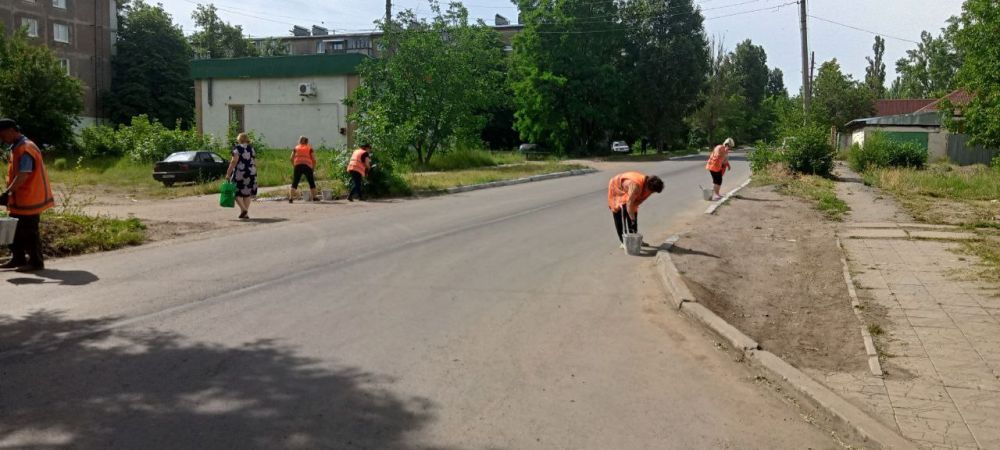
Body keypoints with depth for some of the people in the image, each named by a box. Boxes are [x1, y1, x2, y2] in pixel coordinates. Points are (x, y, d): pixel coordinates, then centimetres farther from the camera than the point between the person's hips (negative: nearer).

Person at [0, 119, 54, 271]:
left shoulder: (26, 149, -19)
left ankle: (35, 262, 6)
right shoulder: (16, 148, 12)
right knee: (15, 230, 14)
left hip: (29, 199, -10)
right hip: (19, 199, 10)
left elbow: (22, 176, -27)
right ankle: (18, 259, 24)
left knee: (29, 232, -2)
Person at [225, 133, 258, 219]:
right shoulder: (252, 148, 11)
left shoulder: (237, 148, -3)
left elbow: (234, 161, -12)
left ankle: (243, 209, -14)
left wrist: (228, 173, -11)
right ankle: (246, 213, 10)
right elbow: (255, 163, 10)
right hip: (251, 173, 5)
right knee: (247, 193, 10)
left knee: (237, 192, 5)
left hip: (239, 173, -5)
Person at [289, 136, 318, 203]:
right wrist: (313, 169, 15)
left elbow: (292, 158, 8)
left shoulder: (296, 148, 19)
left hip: (298, 166, 1)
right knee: (311, 182, 12)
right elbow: (314, 159, 6)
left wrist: (294, 166, 18)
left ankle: (291, 198, -9)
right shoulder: (310, 148, 15)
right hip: (307, 166, -1)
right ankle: (314, 197, 14)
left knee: (294, 183, 1)